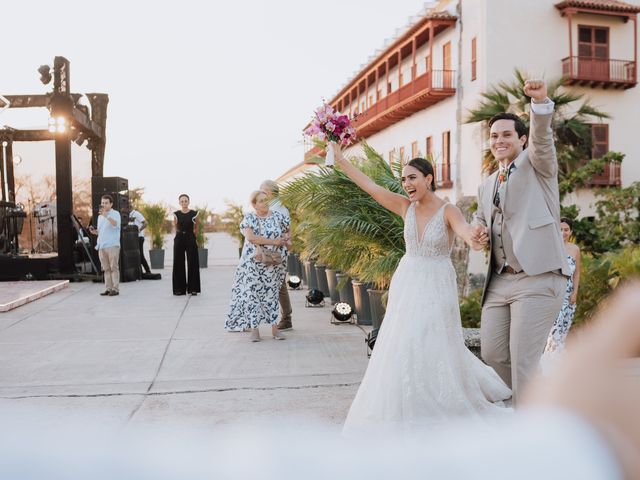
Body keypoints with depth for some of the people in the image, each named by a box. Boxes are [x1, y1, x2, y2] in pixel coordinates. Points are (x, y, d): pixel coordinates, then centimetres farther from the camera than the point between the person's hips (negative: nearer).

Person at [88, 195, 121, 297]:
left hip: (112, 245, -7)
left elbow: (115, 224, -23)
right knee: (106, 269, 7)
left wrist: (106, 215, -36)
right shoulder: (100, 216, 21)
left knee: (114, 268, -5)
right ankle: (108, 289, 10)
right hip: (102, 246, 7)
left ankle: (115, 289, -4)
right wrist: (94, 231, 7)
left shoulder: (115, 214, -1)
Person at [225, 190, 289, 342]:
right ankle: (254, 329, 3)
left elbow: (289, 230, 16)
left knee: (271, 294, 6)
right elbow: (251, 238, -19)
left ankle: (275, 328, 10)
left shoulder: (278, 216, 3)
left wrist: (283, 240, -3)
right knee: (252, 294, -2)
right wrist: (273, 242, -16)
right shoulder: (249, 218, -3)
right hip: (254, 263, -1)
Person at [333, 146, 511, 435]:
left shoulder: (448, 211, -12)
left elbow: (463, 229, -33)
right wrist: (340, 161, -6)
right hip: (407, 283, 4)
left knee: (435, 347, 0)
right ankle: (408, 407, 25)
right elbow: (370, 186, -2)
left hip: (437, 286, -4)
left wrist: (473, 236, -57)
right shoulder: (406, 207, 0)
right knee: (402, 346, 7)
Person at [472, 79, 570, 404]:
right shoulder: (486, 186, 20)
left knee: (523, 358, -8)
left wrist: (540, 102, -36)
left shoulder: (537, 164, 4)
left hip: (537, 279, -7)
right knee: (492, 353, 9)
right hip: (500, 280, 7)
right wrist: (480, 235, 7)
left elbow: (542, 137, -17)